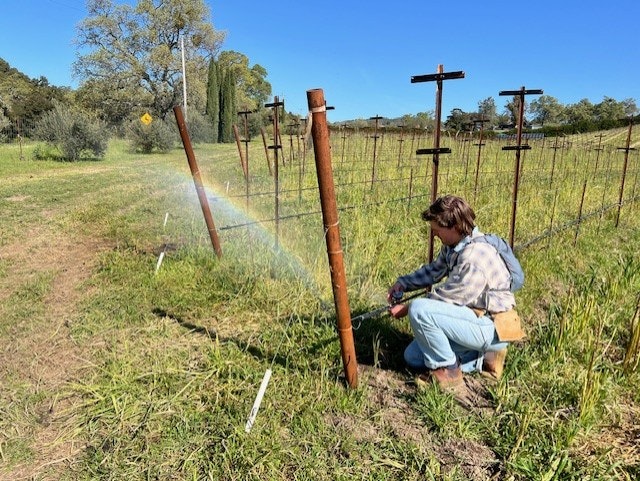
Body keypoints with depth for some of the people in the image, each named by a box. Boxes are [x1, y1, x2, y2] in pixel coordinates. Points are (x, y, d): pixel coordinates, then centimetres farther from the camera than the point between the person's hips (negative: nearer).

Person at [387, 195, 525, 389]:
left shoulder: (474, 258, -31)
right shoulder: (455, 244, -1)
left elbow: (444, 298, -23)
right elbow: (434, 270, 16)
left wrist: (406, 308, -11)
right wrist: (403, 283, 2)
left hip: (493, 327, -10)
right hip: (475, 315, 10)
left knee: (419, 310, -28)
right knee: (413, 357, 10)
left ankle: (446, 369, -6)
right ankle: (483, 356, 13)